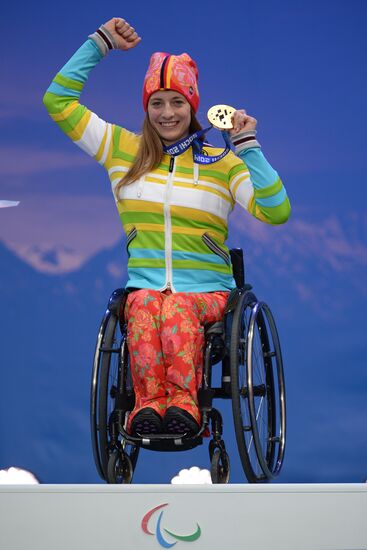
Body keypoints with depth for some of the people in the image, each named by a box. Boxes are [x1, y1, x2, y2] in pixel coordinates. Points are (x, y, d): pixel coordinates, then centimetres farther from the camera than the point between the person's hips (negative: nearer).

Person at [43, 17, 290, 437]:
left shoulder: (222, 164, 7)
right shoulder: (124, 150, 13)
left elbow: (276, 212, -6)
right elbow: (58, 101, 13)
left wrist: (247, 145, -11)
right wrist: (100, 43, 12)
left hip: (207, 290, -1)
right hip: (144, 285, 1)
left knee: (178, 308, -37)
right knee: (144, 307, -36)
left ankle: (183, 401, -48)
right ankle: (148, 402, -45)